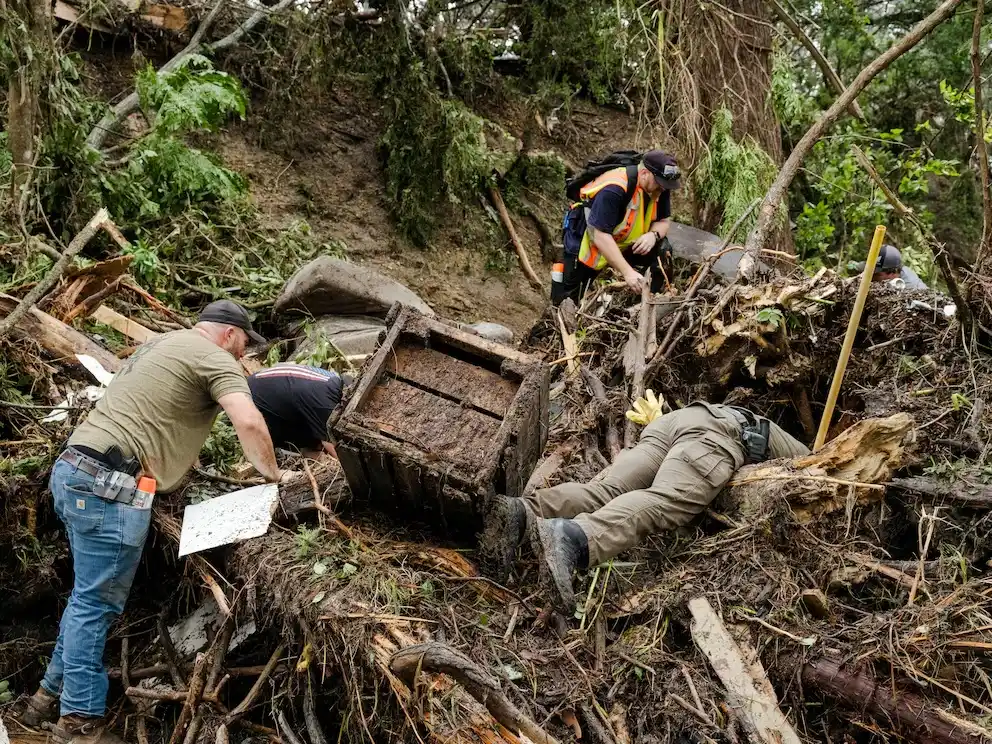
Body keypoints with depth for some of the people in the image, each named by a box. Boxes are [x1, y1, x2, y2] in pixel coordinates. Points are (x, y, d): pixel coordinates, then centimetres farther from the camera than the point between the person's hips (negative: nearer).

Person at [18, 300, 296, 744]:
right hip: (108, 485, -9)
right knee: (96, 603, -2)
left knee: (89, 595, 19)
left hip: (74, 470, 9)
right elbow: (248, 423, -19)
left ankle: (52, 696, 30)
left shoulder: (161, 343, 22)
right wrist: (271, 473, -3)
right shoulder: (217, 360, -6)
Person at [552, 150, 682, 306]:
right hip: (587, 244, -6)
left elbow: (664, 221, -1)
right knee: (569, 302, -7)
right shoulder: (613, 190, -35)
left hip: (623, 243, 6)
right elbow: (600, 236, -38)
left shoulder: (660, 187, -12)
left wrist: (653, 235, -26)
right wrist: (628, 272, -42)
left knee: (662, 251, -13)